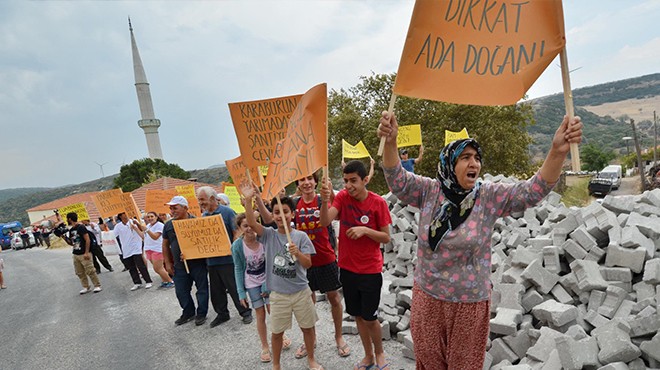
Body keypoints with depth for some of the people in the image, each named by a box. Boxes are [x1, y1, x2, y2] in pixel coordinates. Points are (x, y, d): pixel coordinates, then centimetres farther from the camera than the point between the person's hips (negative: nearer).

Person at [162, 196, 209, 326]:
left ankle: (201, 314, 23)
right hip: (179, 265, 5)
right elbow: (165, 245, 14)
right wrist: (167, 263, 10)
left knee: (202, 288, 6)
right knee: (181, 291, 13)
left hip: (197, 263, -5)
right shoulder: (168, 225, 6)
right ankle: (188, 313, 32)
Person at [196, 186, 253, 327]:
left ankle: (245, 312, 17)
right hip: (211, 259, 6)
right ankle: (222, 314, 30)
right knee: (216, 290, 14)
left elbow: (237, 233, -10)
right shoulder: (203, 216, 10)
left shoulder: (227, 212, -8)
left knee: (235, 288, 2)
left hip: (227, 259, -6)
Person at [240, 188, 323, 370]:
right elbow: (251, 223, -23)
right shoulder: (269, 235, -5)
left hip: (301, 292, 0)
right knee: (276, 331, 13)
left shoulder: (300, 236, -6)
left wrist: (297, 253, -28)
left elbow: (308, 264, -8)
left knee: (307, 327, 15)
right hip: (278, 295, 0)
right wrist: (248, 200, -35)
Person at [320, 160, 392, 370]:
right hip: (347, 268, 3)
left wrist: (365, 230, -24)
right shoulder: (342, 197, -7)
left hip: (370, 270, -3)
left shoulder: (378, 202, -13)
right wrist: (325, 201, -37)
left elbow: (386, 238, -8)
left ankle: (379, 353, 36)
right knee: (358, 315, 17)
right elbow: (325, 222, -20)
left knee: (369, 318, 6)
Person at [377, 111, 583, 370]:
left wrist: (558, 152, -33)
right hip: (427, 297, 1)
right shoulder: (429, 191, -8)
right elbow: (397, 181, -17)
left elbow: (533, 190, -16)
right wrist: (390, 143, -35)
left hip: (471, 302, 0)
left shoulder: (490, 197, -8)